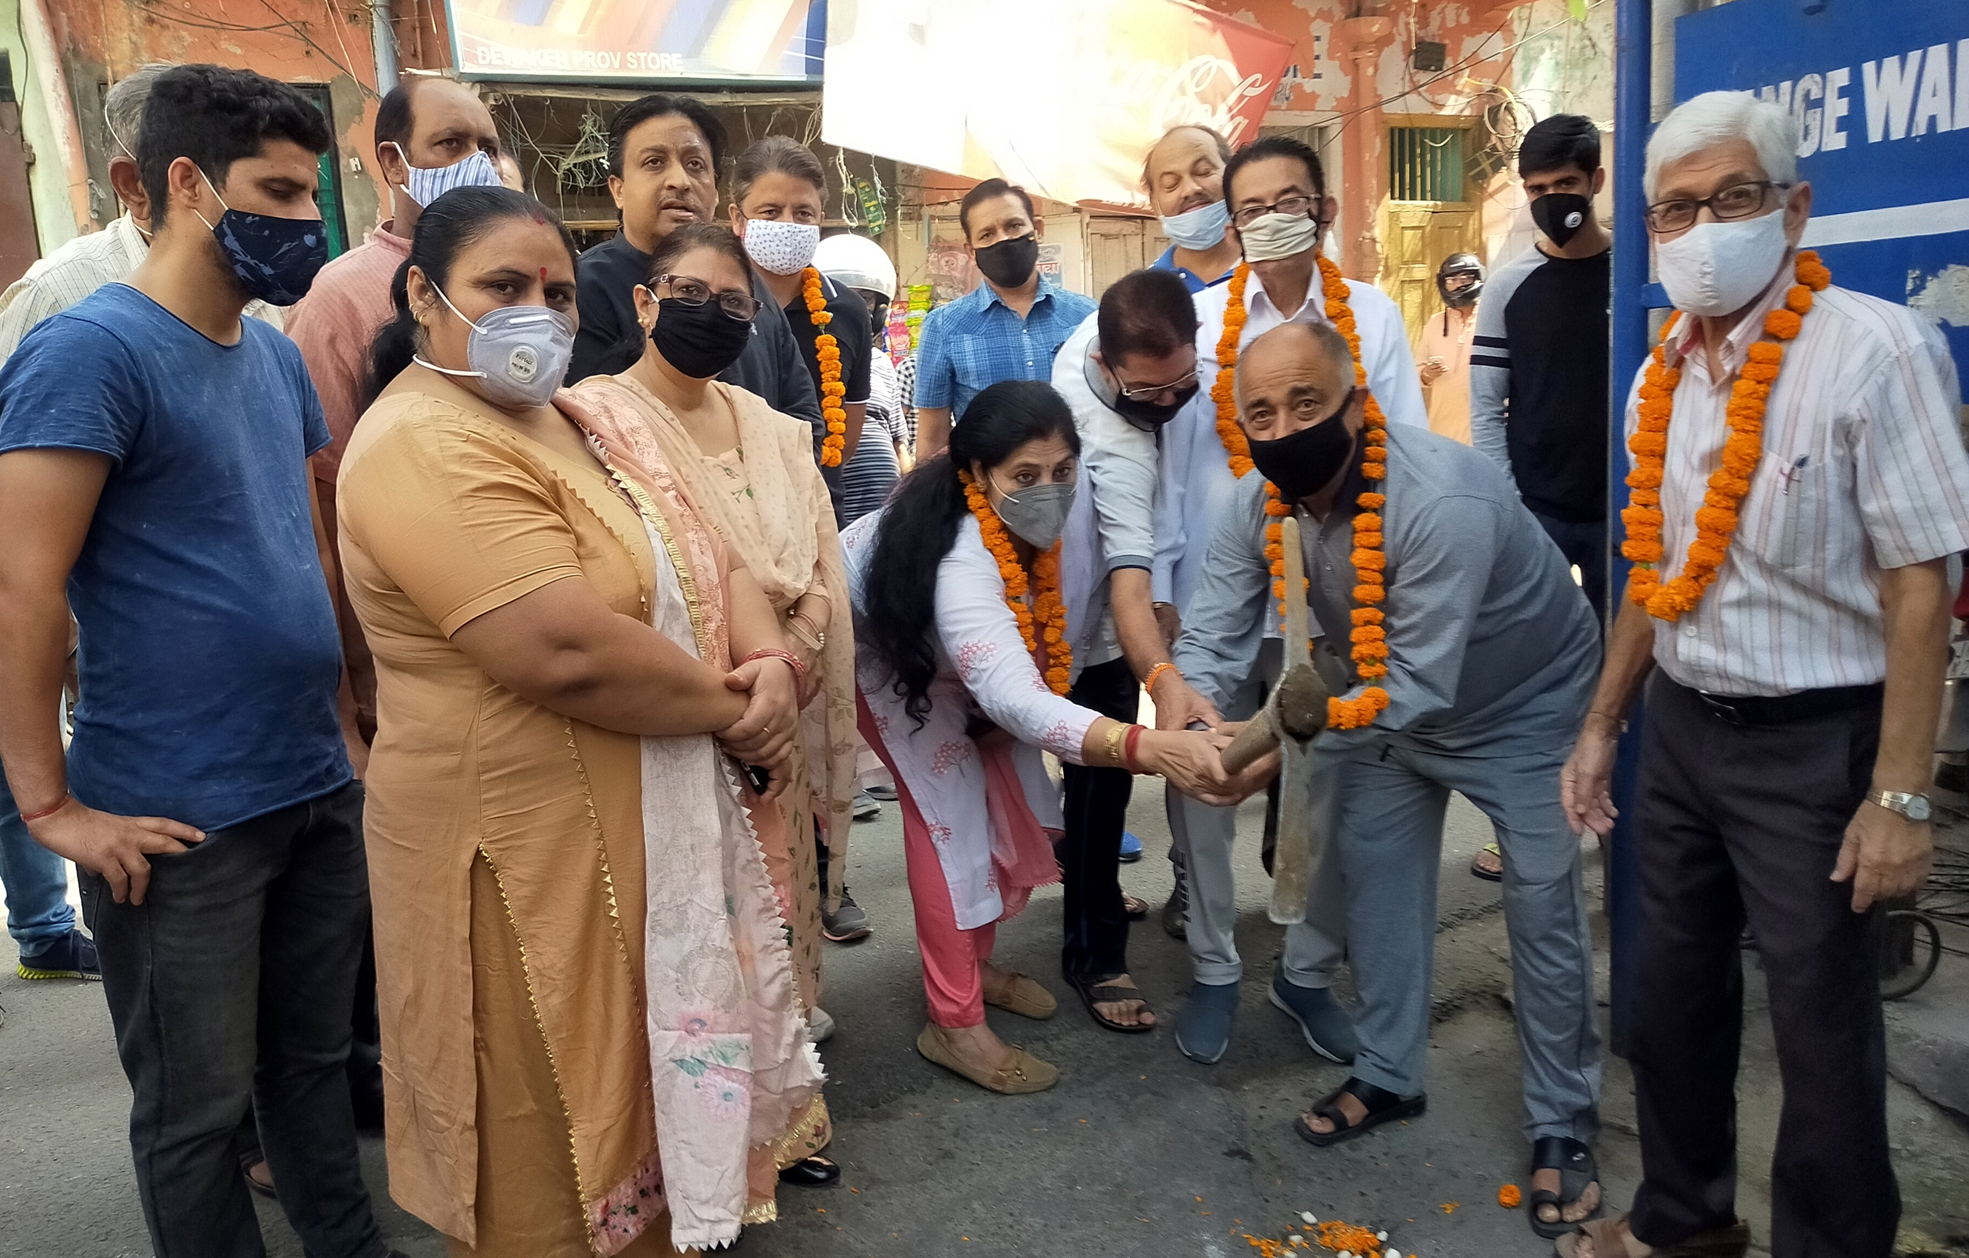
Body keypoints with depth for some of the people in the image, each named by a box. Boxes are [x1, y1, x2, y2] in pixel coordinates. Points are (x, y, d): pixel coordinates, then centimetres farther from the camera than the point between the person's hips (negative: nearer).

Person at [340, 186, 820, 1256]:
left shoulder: (561, 419, 10)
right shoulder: (425, 446, -20)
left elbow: (704, 556, 8)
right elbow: (568, 654, -29)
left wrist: (767, 660, -11)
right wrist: (732, 709, -15)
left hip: (653, 826, 9)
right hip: (535, 851, -9)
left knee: (655, 1077, 23)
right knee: (557, 1152, 11)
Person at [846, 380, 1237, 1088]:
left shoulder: (1031, 522, -24)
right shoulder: (959, 561, -46)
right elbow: (1015, 700, -59)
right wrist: (1149, 747, -71)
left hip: (948, 648, 7)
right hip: (872, 645, -7)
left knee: (1006, 788, 3)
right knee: (950, 806, -14)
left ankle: (972, 961, 23)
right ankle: (953, 1025, -3)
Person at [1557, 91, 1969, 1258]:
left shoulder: (1876, 349, -15)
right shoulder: (1668, 370, 5)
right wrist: (1603, 725, 14)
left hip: (1811, 738, -6)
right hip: (1682, 725, 7)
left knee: (1822, 1027, 8)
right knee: (1675, 995, 19)